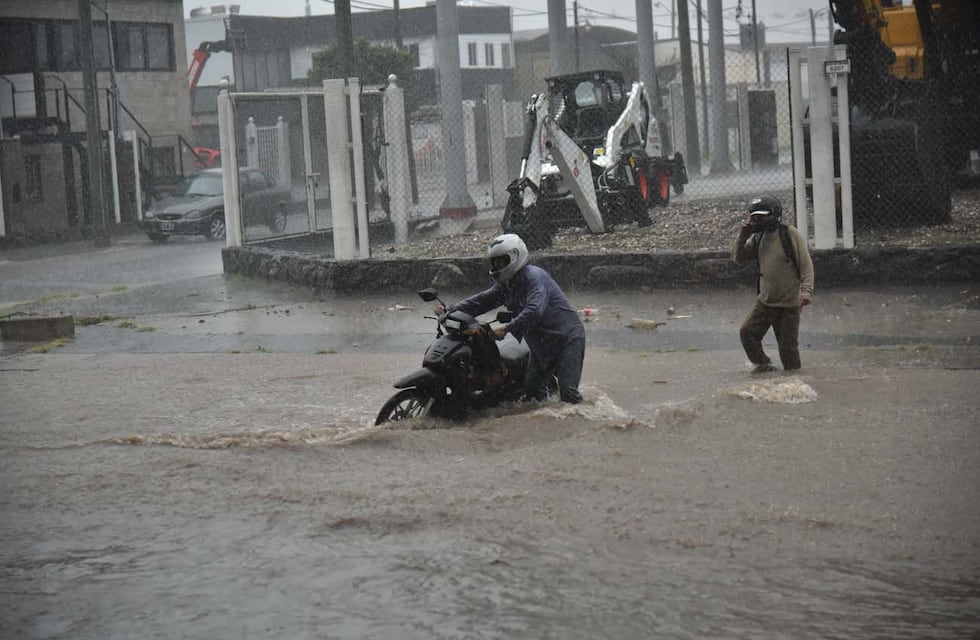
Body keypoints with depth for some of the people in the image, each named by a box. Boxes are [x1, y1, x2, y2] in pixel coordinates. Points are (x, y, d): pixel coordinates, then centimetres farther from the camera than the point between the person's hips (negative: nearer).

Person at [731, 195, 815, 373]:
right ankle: (764, 365, 16)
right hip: (765, 301, 6)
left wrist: (806, 291, -28)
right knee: (747, 332, -2)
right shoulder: (758, 237, 7)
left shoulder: (791, 235, -12)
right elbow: (738, 258, 11)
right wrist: (742, 237, -5)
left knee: (788, 346, 0)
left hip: (789, 304, -6)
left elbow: (806, 265, -15)